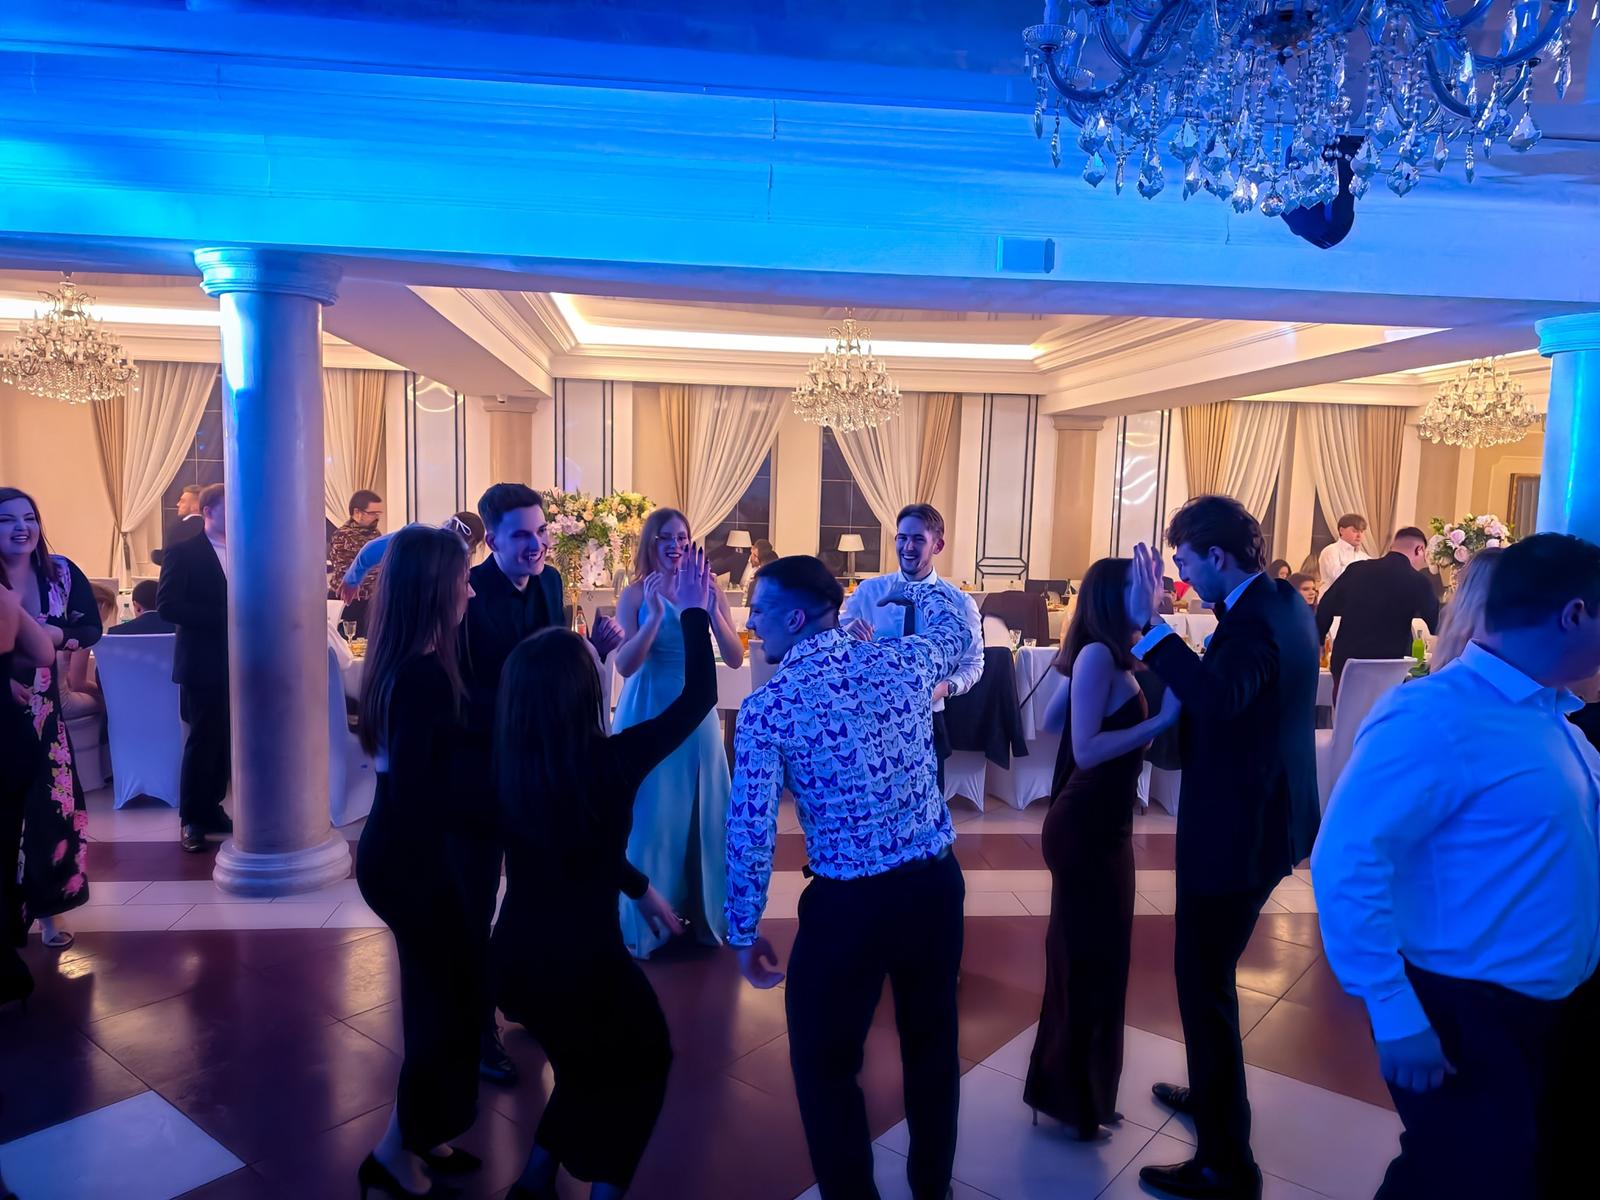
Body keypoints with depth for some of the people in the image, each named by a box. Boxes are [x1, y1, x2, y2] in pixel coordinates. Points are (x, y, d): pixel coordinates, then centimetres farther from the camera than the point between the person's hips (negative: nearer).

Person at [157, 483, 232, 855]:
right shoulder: (184, 552, -6)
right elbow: (167, 605, -14)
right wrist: (223, 617, -20)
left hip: (236, 663, 5)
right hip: (203, 664, -5)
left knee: (224, 741, 10)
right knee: (202, 741, 0)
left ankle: (211, 808, 22)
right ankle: (191, 820, 12)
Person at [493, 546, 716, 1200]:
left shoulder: (507, 766, -7)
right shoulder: (612, 760, -23)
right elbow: (698, 697, -11)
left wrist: (640, 888, 21)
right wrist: (693, 612, -1)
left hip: (514, 958, 5)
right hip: (583, 959, -5)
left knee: (586, 1063, 33)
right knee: (645, 1061, 26)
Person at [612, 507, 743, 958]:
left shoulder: (710, 591, -1)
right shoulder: (636, 594, -7)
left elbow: (735, 659, -9)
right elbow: (625, 666, -15)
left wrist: (711, 608, -22)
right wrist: (656, 613, -26)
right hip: (647, 716, -2)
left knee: (703, 815, 12)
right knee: (647, 818, 6)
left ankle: (704, 912, 32)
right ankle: (643, 923, 23)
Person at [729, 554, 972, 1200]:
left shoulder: (768, 708, -13)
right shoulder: (904, 659, -3)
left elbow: (750, 833, -12)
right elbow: (952, 614, 20)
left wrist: (744, 933, 1)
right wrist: (906, 588, 36)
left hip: (849, 903, -5)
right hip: (938, 883, 5)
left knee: (825, 1062, 17)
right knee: (933, 1042, 25)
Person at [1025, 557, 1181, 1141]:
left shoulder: (1103, 655, 7)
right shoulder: (1098, 655, -21)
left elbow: (1050, 721, 16)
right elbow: (1086, 750, -27)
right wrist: (1162, 719, -30)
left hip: (1097, 823, 10)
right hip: (1086, 829, -10)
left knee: (1091, 954, 21)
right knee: (1089, 959, 4)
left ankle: (1069, 1082, 39)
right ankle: (1072, 1097, 21)